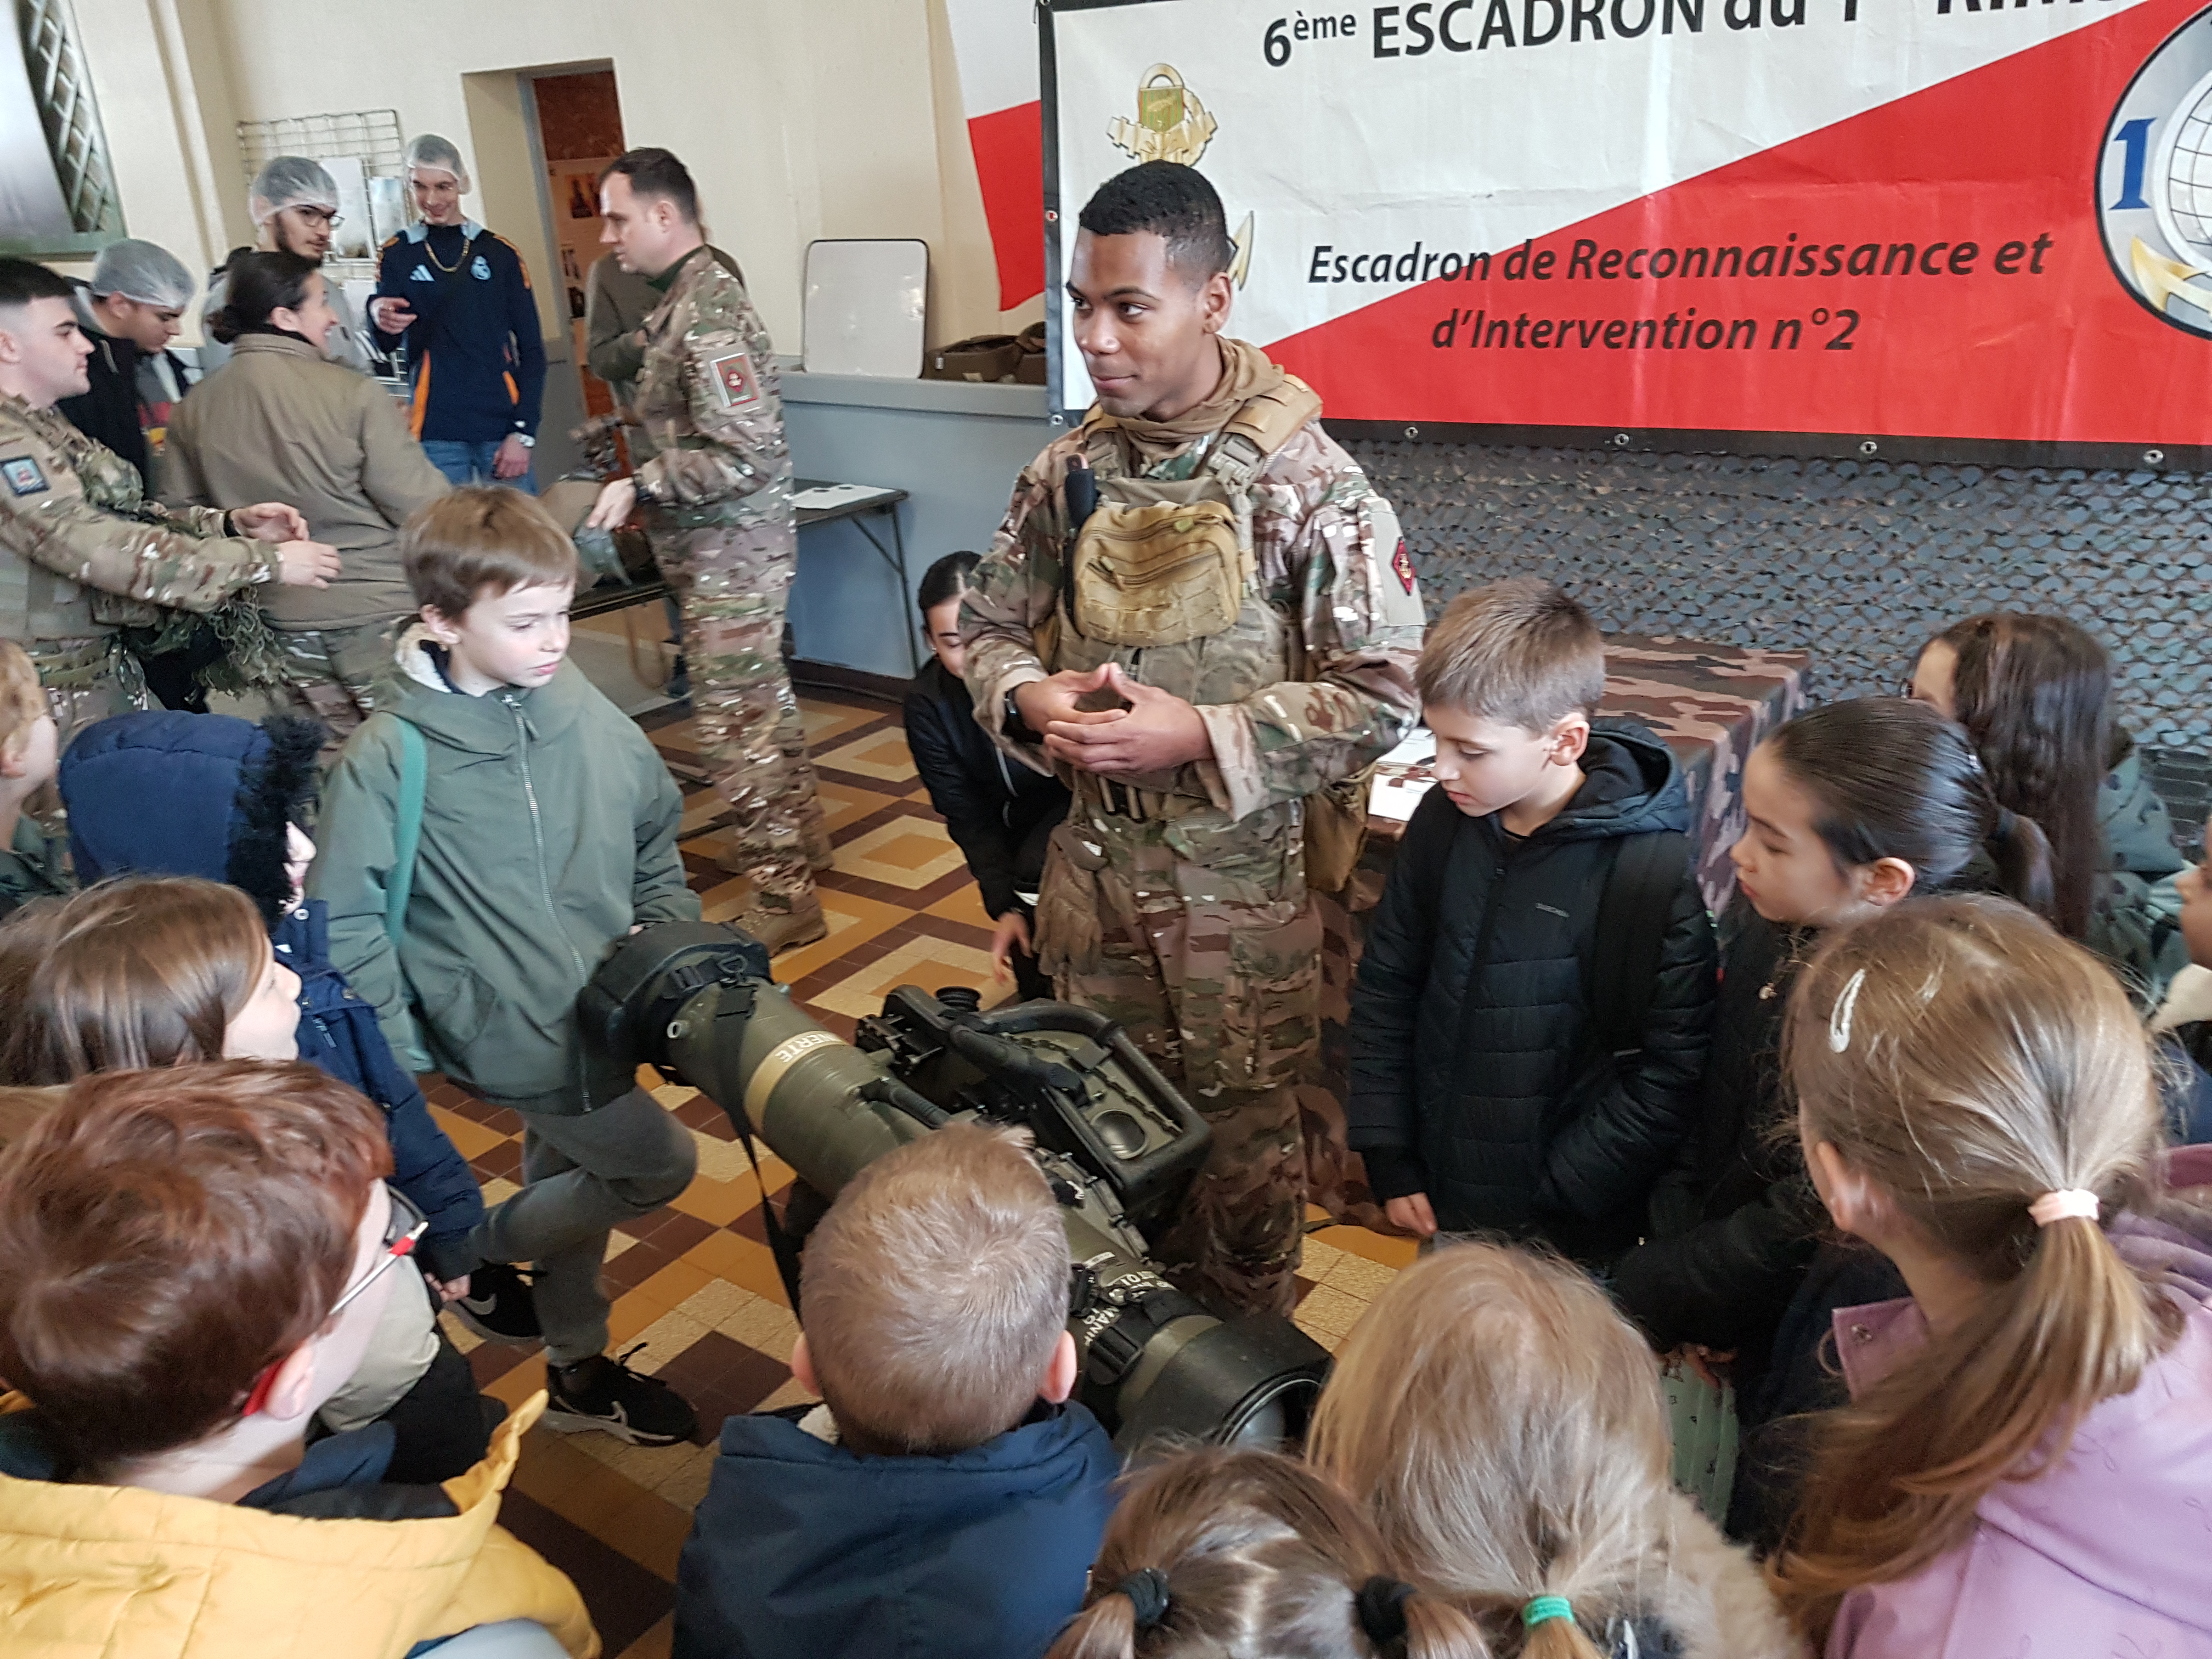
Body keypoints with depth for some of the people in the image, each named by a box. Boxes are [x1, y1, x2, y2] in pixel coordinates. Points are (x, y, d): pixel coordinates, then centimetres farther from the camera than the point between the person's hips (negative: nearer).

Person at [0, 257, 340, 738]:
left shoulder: (40, 427, 12)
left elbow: (129, 520, 9)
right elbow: (105, 550, -26)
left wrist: (231, 523, -7)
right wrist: (266, 561, -23)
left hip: (105, 669, 9)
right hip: (57, 699, -9)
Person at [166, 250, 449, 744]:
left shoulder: (195, 408, 2)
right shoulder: (351, 394, -16)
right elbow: (422, 504, -16)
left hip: (281, 627, 6)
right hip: (380, 615, -6)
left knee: (333, 765, 15)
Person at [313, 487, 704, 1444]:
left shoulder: (584, 716, -3)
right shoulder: (390, 755, -16)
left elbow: (657, 836, 10)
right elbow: (345, 919, -12)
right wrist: (400, 1057, -13)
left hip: (602, 1008, 6)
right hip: (511, 1033, -5)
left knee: (571, 1179, 21)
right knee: (659, 1164, -2)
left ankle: (578, 1369, 43)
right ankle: (479, 1257, 22)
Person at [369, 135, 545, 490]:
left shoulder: (500, 253, 6)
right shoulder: (397, 255, 7)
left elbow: (531, 350, 5)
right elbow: (387, 347, 2)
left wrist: (524, 431, -4)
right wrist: (379, 318, -22)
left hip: (503, 427, 0)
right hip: (437, 433, 0)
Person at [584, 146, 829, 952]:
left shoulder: (706, 311, -20)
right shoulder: (689, 294, 12)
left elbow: (746, 452, -27)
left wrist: (642, 486, -22)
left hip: (730, 549, -11)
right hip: (724, 544, 11)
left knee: (732, 716, -6)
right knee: (761, 693, 20)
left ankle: (783, 897, 2)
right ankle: (797, 837, 35)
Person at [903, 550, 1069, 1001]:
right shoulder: (928, 703, -19)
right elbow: (966, 815, -12)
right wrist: (1004, 905, -23)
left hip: (1080, 800, -2)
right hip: (1016, 820, 3)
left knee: (1038, 875, -22)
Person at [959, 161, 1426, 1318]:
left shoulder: (1306, 484, -14)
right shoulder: (1068, 472, 1)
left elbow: (1381, 697, -15)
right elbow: (988, 625, 10)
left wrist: (1200, 737, -24)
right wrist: (1029, 699, -13)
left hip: (1243, 877, -4)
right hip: (1096, 859, 5)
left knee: (1244, 1131, 12)